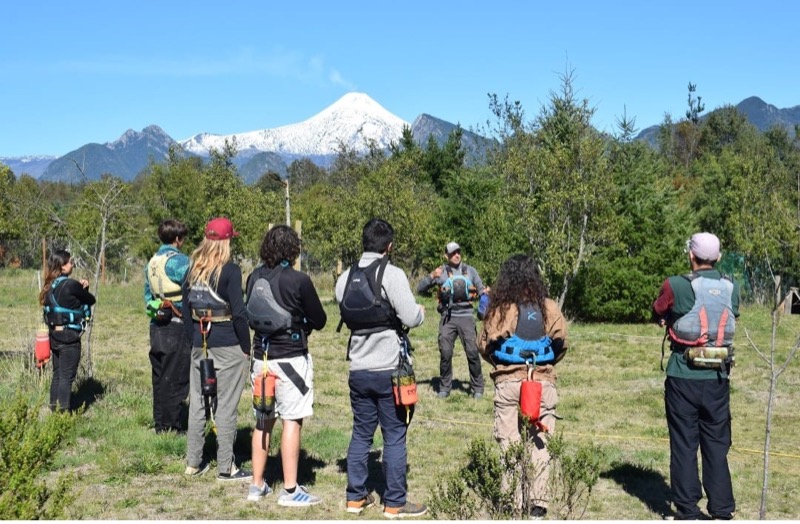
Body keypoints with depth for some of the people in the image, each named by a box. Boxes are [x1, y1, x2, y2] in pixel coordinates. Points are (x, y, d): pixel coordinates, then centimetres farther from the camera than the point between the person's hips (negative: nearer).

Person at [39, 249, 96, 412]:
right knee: (67, 377, -4)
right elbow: (91, 300, -4)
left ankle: (54, 410, 21)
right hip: (69, 337, -8)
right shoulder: (70, 285, -16)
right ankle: (64, 412, -4)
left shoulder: (50, 286, 9)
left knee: (57, 375, 15)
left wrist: (80, 287, 0)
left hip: (54, 335, 8)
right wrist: (84, 289, 14)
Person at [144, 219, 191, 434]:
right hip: (177, 327, -8)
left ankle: (160, 423, 18)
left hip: (157, 327, 8)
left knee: (159, 376, 13)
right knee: (175, 378, -2)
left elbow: (147, 295, 17)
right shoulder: (179, 261, -11)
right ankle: (171, 425, 1)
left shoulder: (151, 262, 12)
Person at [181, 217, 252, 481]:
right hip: (227, 345, -6)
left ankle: (193, 463, 22)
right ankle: (225, 467, 5)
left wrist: (193, 339, 18)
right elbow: (239, 312, -14)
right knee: (226, 406, 0)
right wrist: (246, 348, -6)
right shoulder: (230, 271, -12)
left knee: (197, 402, 13)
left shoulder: (193, 270, 7)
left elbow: (185, 307, 12)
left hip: (199, 344, 6)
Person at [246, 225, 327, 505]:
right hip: (291, 359, -6)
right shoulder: (299, 280, -14)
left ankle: (257, 485, 22)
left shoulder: (254, 277, 2)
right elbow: (319, 321, -5)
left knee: (263, 421, 15)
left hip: (261, 357, 6)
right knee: (292, 421, -1)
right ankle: (290, 490, 1)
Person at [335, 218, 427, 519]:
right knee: (394, 437, 3)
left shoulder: (345, 278, 5)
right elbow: (411, 318, -16)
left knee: (361, 434, 16)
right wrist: (421, 311, 4)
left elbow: (347, 318, 10)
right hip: (390, 370, -6)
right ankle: (395, 504, 10)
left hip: (358, 370, 6)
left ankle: (356, 497, 23)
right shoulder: (392, 275, -13)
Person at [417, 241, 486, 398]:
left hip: (466, 316, 0)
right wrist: (431, 277, -13)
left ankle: (477, 387, 6)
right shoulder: (440, 272, 6)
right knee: (445, 353, -2)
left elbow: (480, 289, 15)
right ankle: (445, 387, 11)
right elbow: (420, 289, 3)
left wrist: (485, 293, -9)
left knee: (473, 352, -6)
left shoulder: (470, 270, 10)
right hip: (448, 317, 0)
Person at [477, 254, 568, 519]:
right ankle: (537, 504, 10)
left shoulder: (499, 309, -6)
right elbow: (561, 344, 5)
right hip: (543, 381, 1)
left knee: (508, 445, 7)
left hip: (507, 382, -1)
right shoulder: (549, 308, -3)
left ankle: (511, 504, 10)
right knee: (539, 445, 9)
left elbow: (484, 346, 2)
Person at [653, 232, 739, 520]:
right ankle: (722, 510, 15)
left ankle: (688, 511, 11)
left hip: (683, 377, -3)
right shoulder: (731, 289, 0)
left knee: (684, 445, 7)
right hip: (718, 377, 3)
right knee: (716, 445, 13)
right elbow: (732, 320, 11)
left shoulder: (676, 286, -12)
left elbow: (659, 316, 4)